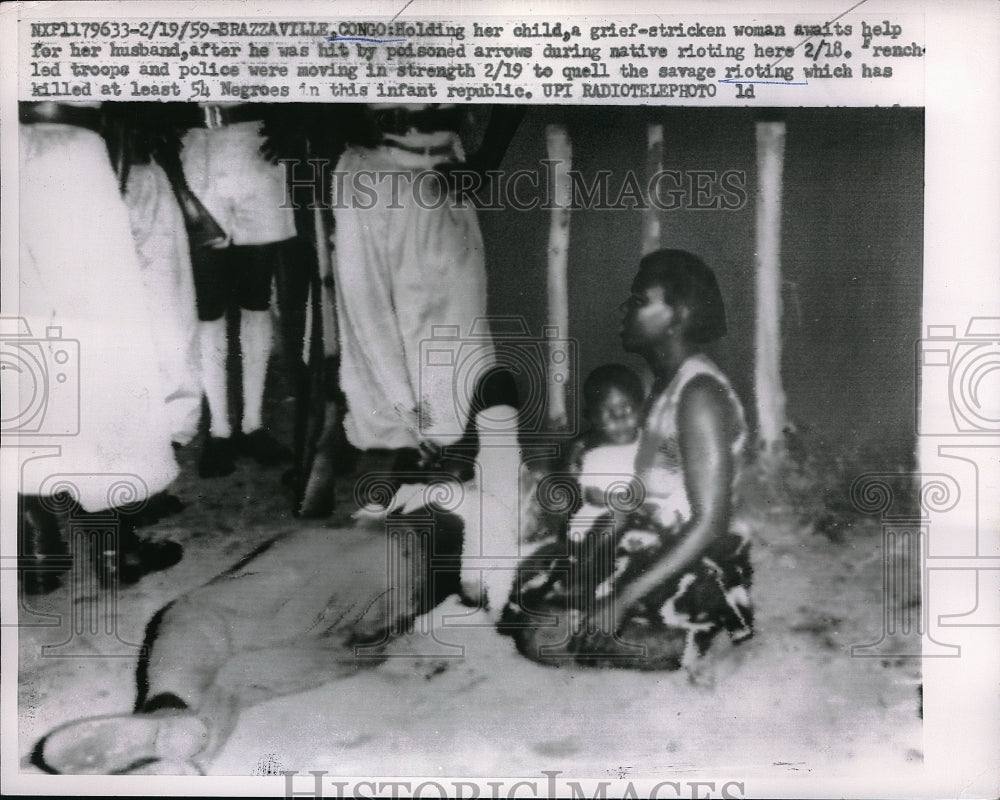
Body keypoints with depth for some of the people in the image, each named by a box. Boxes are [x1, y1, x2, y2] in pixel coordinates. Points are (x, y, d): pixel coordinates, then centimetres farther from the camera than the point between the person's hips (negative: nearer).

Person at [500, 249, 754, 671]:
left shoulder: (700, 394, -21)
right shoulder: (666, 382, 10)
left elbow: (709, 524, -25)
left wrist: (622, 600, -26)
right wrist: (591, 551, 2)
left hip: (689, 572, -10)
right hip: (648, 550, 10)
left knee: (544, 636, -12)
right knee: (526, 587, 6)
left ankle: (679, 645, -1)